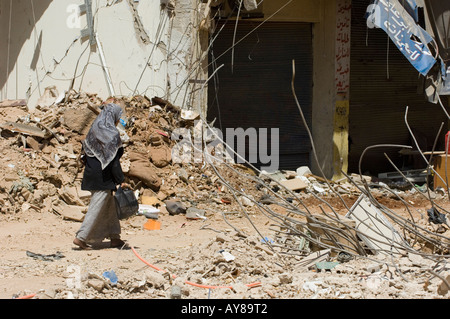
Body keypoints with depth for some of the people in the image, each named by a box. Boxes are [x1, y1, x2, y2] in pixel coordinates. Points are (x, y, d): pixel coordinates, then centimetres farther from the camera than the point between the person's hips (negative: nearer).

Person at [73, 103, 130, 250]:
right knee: (97, 207, -2)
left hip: (92, 174, 9)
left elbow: (86, 153, 14)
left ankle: (114, 237, 20)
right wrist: (121, 180, -13)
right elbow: (113, 160, -17)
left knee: (110, 206, 16)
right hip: (103, 177, -9)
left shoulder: (94, 130, 9)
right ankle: (81, 237, -2)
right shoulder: (112, 134, -15)